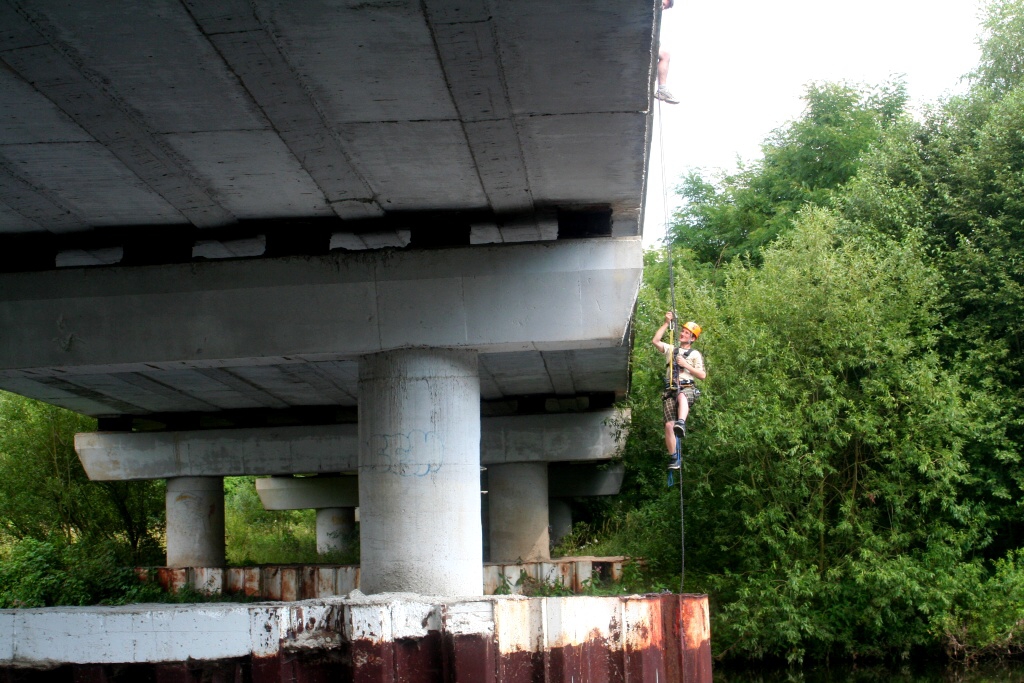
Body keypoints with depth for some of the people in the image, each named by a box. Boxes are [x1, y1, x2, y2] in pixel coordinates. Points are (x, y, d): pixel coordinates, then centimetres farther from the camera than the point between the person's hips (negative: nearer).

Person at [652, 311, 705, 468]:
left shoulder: (695, 354, 13)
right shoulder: (671, 350, 22)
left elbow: (702, 375, 5)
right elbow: (656, 341, 7)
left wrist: (686, 365, -5)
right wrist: (667, 323, 5)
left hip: (687, 388, -3)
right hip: (670, 390, 3)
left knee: (681, 396, -43)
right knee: (668, 425, -10)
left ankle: (681, 423, -66)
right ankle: (673, 458, -4)